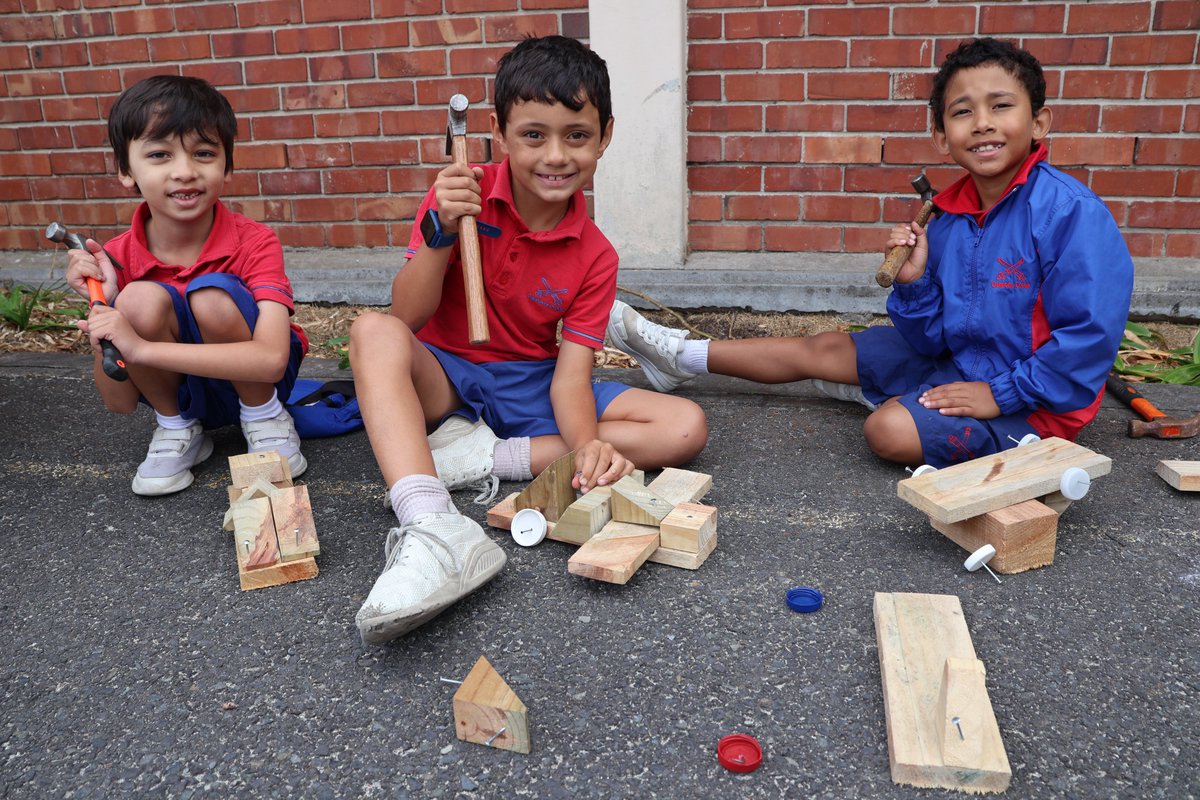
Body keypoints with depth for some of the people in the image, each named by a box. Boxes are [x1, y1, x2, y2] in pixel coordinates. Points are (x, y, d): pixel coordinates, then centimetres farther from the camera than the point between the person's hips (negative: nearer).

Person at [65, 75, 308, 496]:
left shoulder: (254, 243, -21)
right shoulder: (116, 259, -13)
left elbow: (271, 358, -36)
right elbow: (120, 403, -10)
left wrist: (141, 348, -40)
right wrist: (103, 309, -26)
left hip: (249, 379, -2)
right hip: (180, 392, 3)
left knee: (211, 297, -30)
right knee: (142, 299, -27)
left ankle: (264, 419, -6)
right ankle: (177, 430, -2)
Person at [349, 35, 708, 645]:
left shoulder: (594, 256, -6)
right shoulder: (462, 195, -10)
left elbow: (571, 375, -13)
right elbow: (405, 318, -15)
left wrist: (588, 445, -34)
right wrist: (441, 233, -31)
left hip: (531, 387, 2)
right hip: (445, 378, -1)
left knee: (686, 427, -16)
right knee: (373, 331, -34)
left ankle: (481, 457, -25)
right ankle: (434, 531, -51)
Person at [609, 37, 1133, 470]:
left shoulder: (1070, 212, -24)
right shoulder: (949, 220, -3)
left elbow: (1090, 337, -25)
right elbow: (932, 337, 0)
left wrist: (1001, 393, -22)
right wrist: (912, 282, -17)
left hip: (1031, 400, -7)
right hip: (956, 358, 7)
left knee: (890, 429, -29)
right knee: (824, 349, 10)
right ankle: (682, 358, 22)